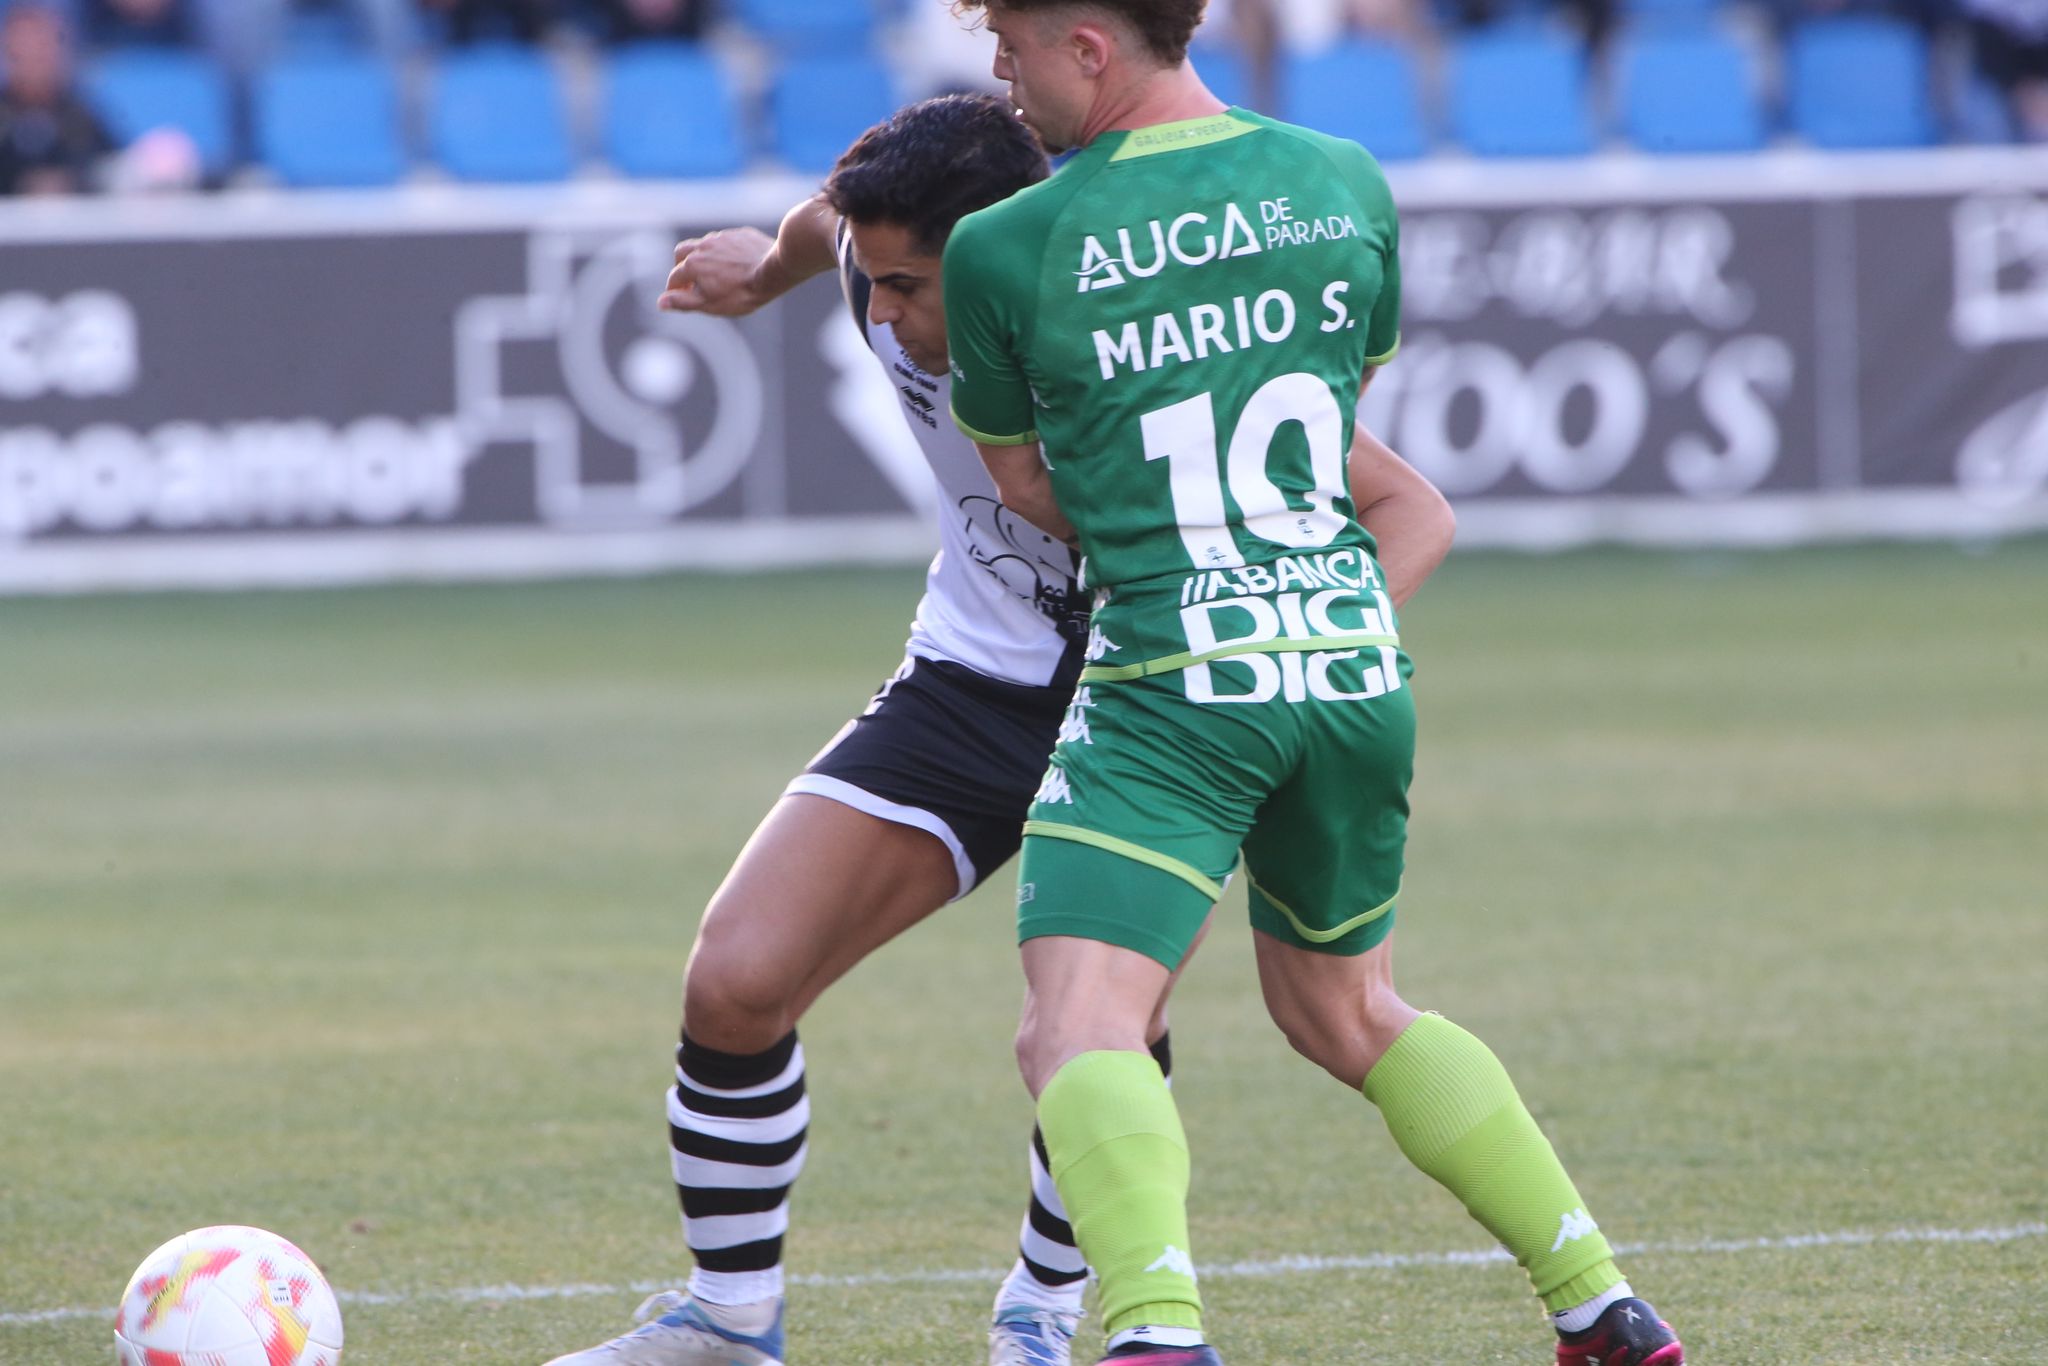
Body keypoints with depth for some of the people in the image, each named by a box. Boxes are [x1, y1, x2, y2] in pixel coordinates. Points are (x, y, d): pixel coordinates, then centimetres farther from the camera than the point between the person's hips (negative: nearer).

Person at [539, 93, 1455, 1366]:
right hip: (971, 680, 4)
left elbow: (1411, 511, -24)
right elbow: (823, 223, 13)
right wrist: (767, 268, 35)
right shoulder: (893, 271, -15)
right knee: (734, 986, -8)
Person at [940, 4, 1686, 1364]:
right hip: (1355, 663, 6)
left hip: (1171, 681, -6)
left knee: (1080, 1028, -13)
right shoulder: (1348, 183, 7)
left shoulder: (1003, 249, -5)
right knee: (1348, 1012, 25)